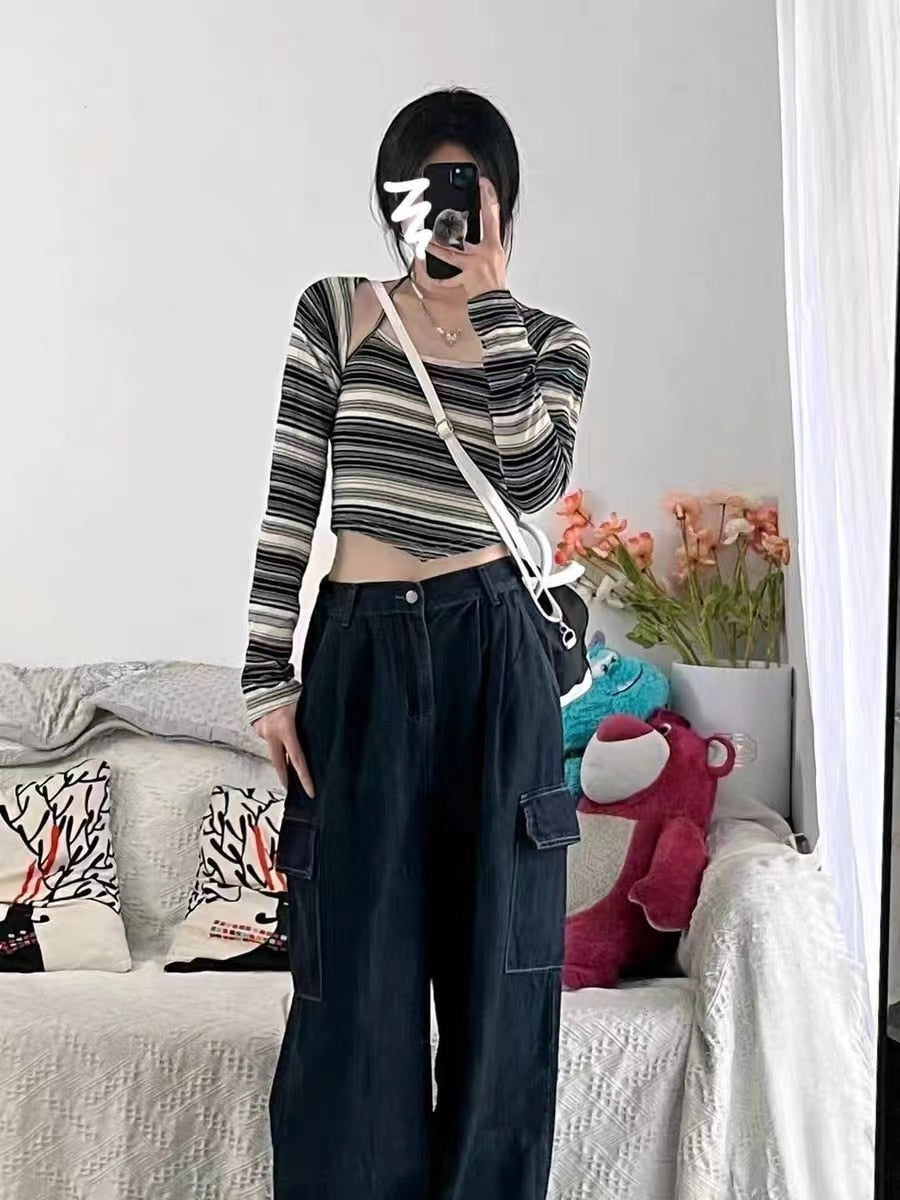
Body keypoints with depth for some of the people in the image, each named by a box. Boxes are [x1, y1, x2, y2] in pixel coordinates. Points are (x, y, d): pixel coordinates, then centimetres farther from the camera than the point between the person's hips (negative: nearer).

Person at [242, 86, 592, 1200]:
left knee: (497, 968, 7)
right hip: (358, 655, 0)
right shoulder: (334, 312, 5)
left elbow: (531, 482, -13)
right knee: (356, 980, 4)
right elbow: (289, 502, 2)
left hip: (491, 654, 1)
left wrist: (492, 300, -11)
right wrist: (269, 679, -3)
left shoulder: (548, 340, 7)